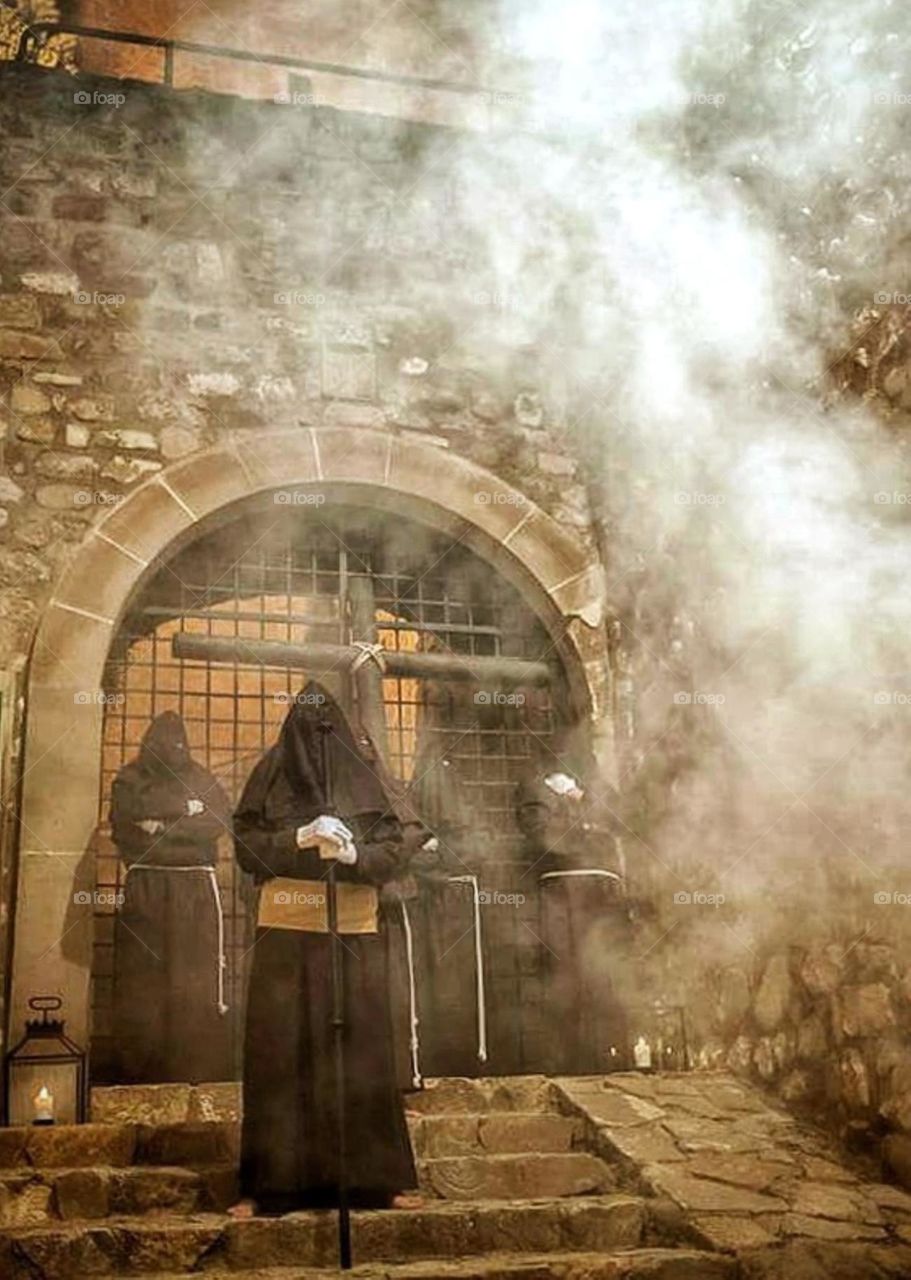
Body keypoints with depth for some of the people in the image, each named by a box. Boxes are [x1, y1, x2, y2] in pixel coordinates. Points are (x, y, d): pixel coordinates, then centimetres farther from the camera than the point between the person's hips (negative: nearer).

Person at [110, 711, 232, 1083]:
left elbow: (221, 820, -1)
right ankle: (141, 1075, -5)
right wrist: (186, 810, -5)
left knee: (199, 979, -6)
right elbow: (126, 822, -6)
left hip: (197, 889, 1)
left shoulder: (200, 778, 15)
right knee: (143, 983, -6)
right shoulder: (130, 779, 12)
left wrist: (164, 826, -7)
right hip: (145, 889, -1)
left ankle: (203, 1072, -7)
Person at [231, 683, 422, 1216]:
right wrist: (299, 838, -15)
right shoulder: (272, 775, 5)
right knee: (279, 1054, 0)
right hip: (285, 936, 0)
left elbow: (395, 850, 0)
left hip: (355, 936, 0)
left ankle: (375, 1178, 13)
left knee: (360, 1051, 3)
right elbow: (245, 844, 0)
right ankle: (270, 1184, 7)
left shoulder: (363, 778, 4)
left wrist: (353, 853, -18)